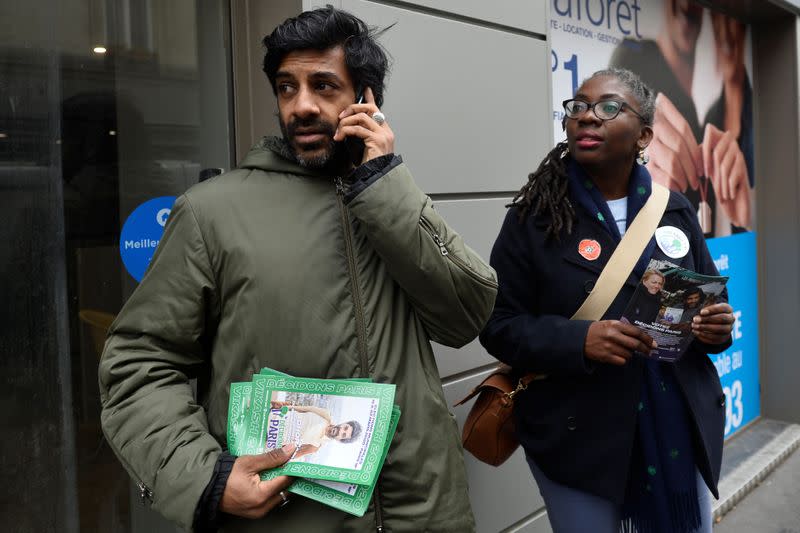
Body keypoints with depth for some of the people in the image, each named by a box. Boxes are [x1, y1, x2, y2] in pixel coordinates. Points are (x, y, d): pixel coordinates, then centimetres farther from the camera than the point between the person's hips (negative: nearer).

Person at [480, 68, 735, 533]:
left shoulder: (675, 210, 4)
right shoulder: (534, 216, -8)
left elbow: (707, 301, 13)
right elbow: (499, 323, -9)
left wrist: (717, 326, -10)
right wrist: (579, 341, -25)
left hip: (682, 431, 4)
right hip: (579, 439, -3)